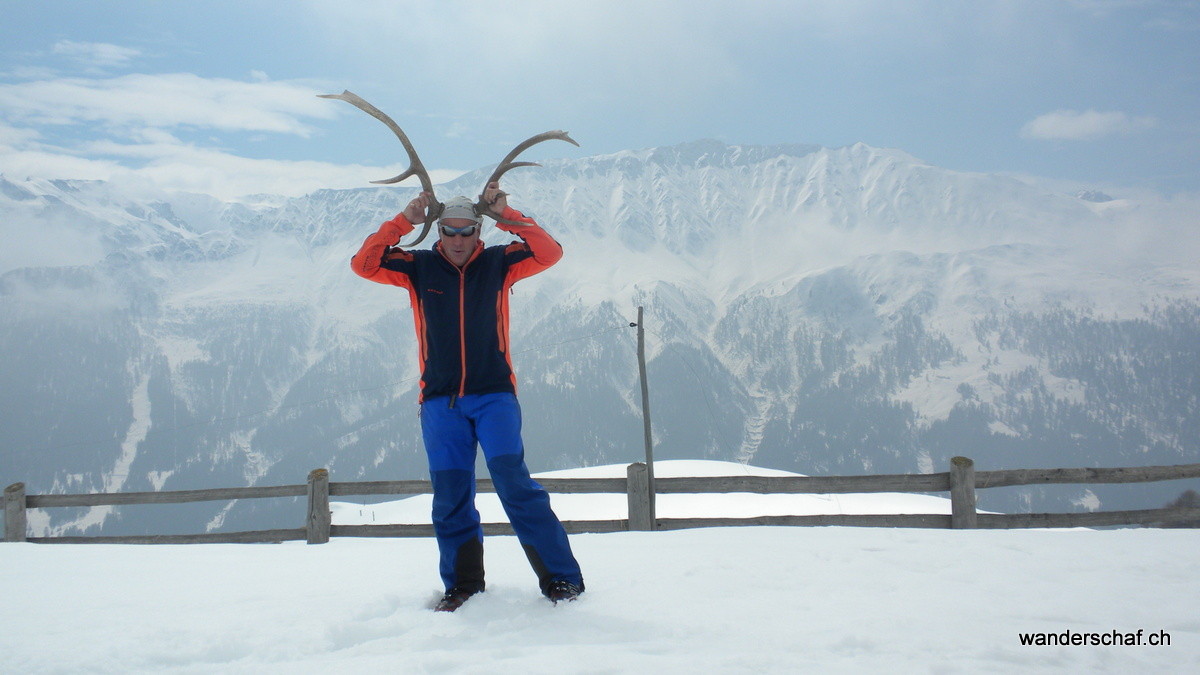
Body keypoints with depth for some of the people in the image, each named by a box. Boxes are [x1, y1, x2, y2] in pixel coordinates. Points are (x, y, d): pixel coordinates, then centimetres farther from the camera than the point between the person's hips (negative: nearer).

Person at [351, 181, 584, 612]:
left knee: (514, 481, -13)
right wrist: (403, 221, -8)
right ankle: (462, 585, 17)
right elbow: (364, 264, 0)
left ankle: (562, 577, -5)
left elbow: (549, 253, -6)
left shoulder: (499, 263, 5)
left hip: (494, 396, -2)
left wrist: (506, 215, -14)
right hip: (440, 401, 2)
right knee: (450, 498, 3)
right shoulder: (418, 267, 8)